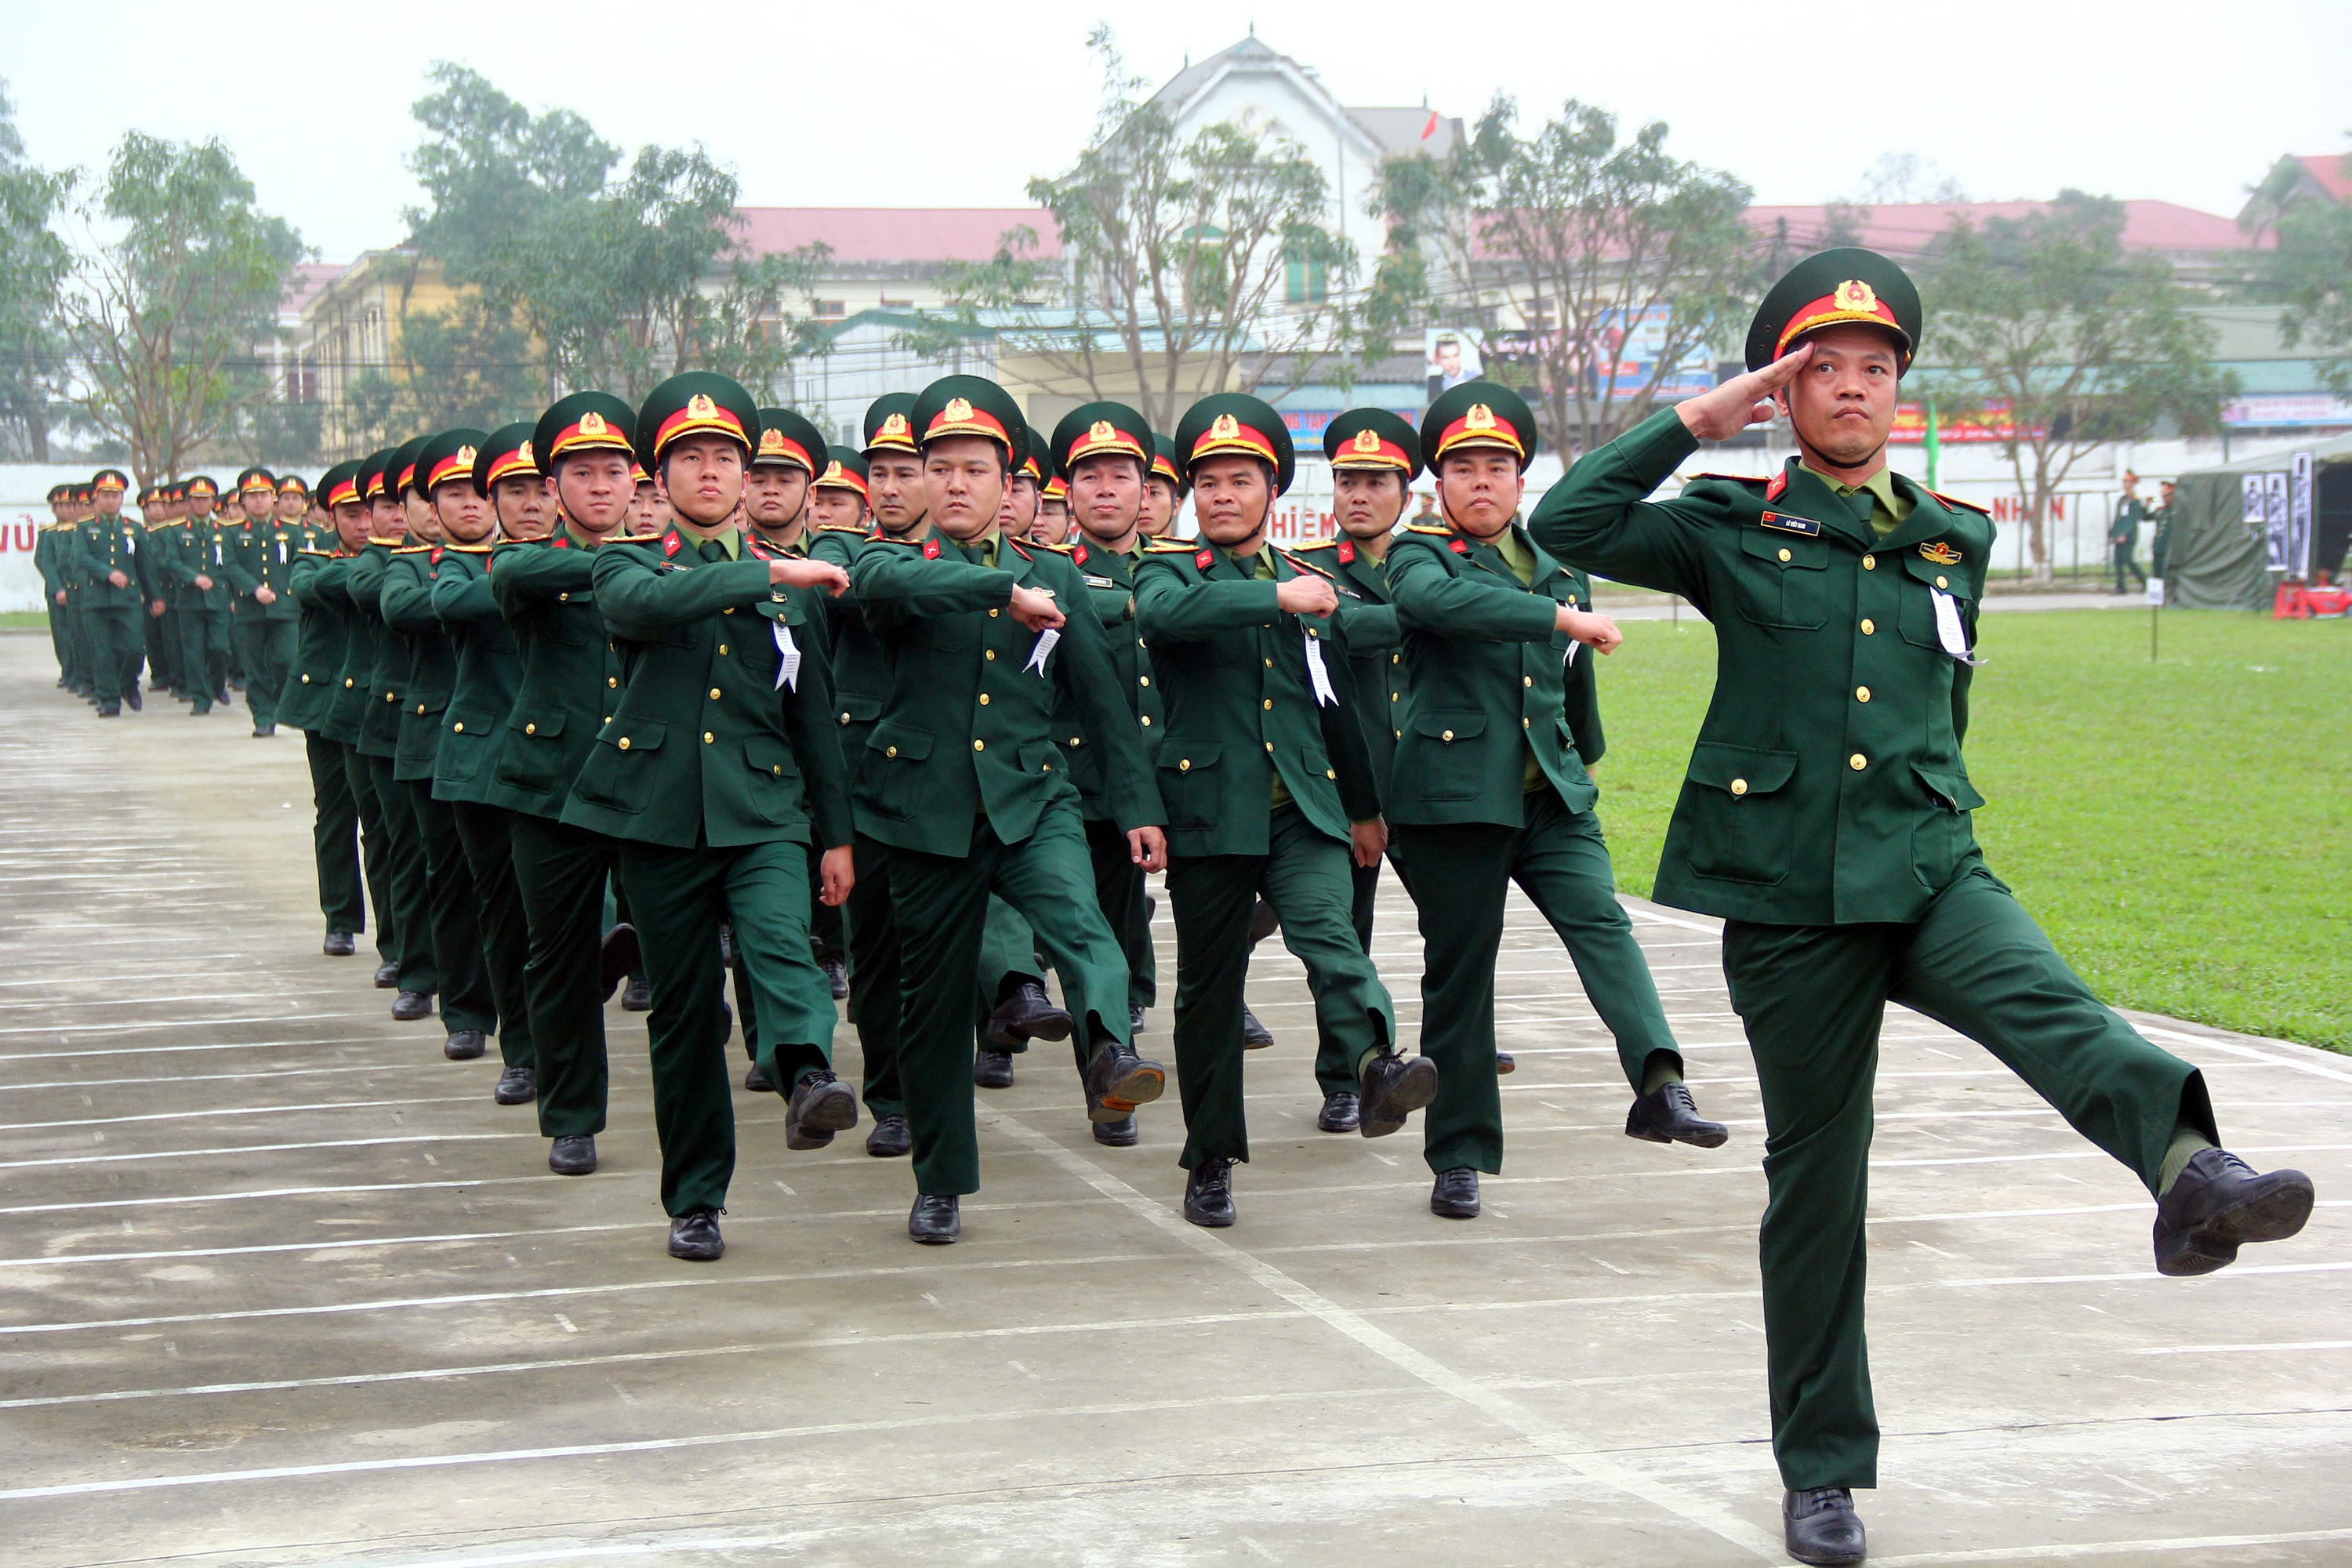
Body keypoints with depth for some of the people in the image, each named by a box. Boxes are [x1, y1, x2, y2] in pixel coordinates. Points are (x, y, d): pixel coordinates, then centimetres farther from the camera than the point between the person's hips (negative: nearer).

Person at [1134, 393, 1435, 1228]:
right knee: (1209, 986, 4)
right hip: (1209, 808, -2)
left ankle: (1376, 1066, -46)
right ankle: (1211, 1160, 15)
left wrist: (1365, 807, 30)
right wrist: (1276, 596, -28)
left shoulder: (1308, 582, 17)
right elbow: (1162, 613, -23)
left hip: (1305, 808, 2)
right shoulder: (1171, 570, 4)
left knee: (1326, 928, -24)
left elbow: (1336, 703, 26)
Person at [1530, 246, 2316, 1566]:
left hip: (1933, 872, 2)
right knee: (1816, 1182, 4)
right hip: (1787, 901, -2)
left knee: (2046, 1002, -32)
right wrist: (1705, 420, -6)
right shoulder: (1735, 533, 4)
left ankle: (2189, 1171, -61)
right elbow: (1567, 526, -9)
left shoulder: (1956, 541, 14)